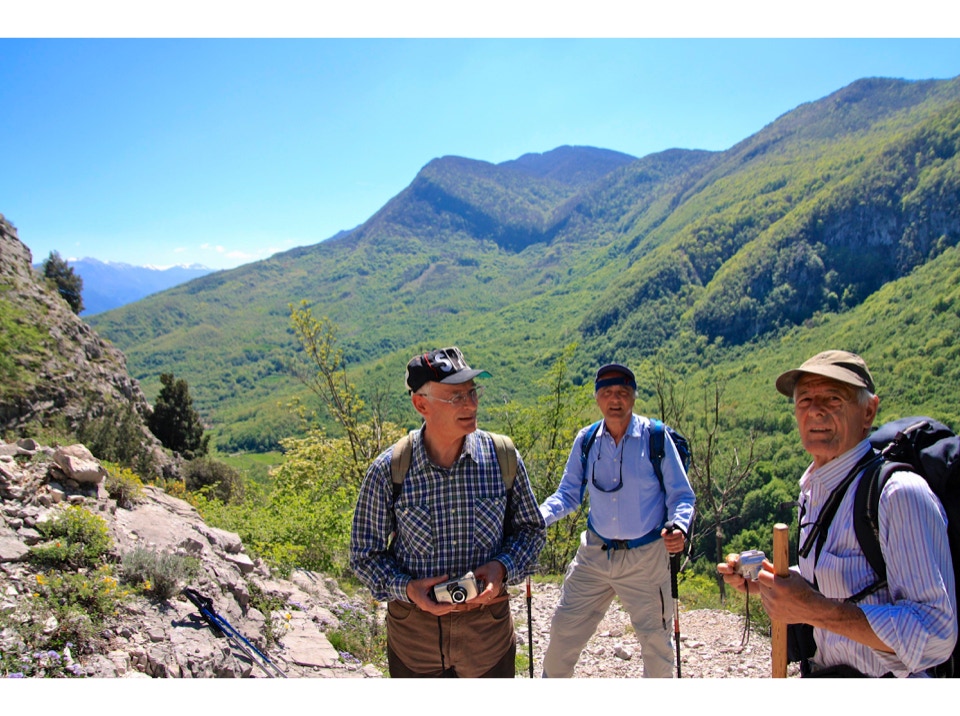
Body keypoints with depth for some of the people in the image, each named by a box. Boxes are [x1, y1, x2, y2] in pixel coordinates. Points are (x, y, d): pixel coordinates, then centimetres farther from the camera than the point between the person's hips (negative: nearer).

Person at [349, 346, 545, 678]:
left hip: (488, 625, 1)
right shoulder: (387, 471, -13)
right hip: (413, 629, -1)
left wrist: (502, 567, -15)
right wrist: (405, 588, -19)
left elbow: (531, 529, 3)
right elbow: (364, 553, -3)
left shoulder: (502, 457, -9)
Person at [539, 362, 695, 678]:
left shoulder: (656, 438, -8)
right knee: (564, 631, 10)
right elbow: (568, 494, 7)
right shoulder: (585, 440, 0)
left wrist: (679, 527, -24)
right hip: (594, 554, 3)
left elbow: (681, 495, -4)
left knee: (656, 640, 12)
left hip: (646, 558, -2)